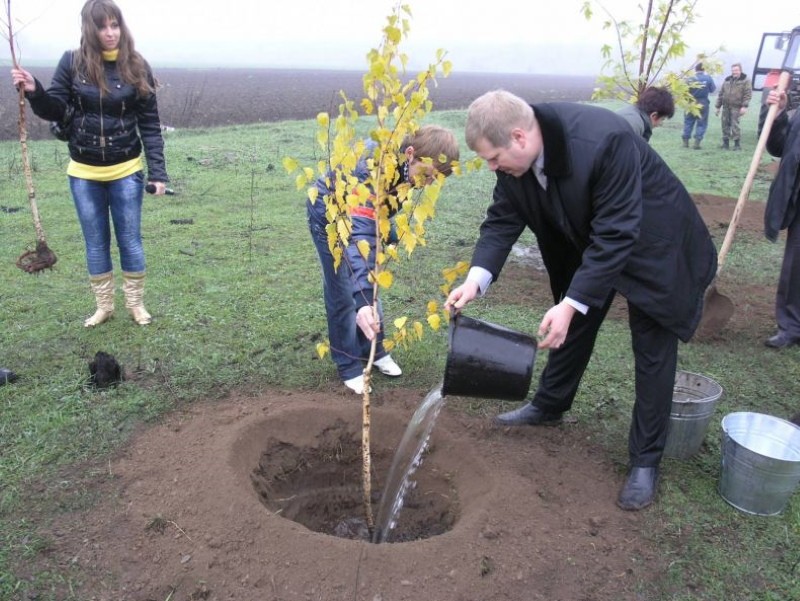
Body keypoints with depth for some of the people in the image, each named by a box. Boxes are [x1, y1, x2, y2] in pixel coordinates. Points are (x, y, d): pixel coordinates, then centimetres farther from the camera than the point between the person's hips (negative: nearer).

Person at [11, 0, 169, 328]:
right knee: (95, 242, 12)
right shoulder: (72, 63, -3)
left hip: (126, 171, -1)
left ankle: (136, 303, 24)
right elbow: (55, 111, 2)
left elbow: (150, 123, -4)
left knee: (129, 240, 7)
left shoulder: (137, 67, -5)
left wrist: (157, 171, -10)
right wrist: (35, 92, -19)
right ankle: (104, 305, 27)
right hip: (83, 172, 2)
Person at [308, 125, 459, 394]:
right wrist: (363, 302, -61)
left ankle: (374, 350, 25)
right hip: (327, 213, -6)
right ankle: (349, 366, 9)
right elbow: (357, 237, -52)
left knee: (370, 282, 11)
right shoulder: (373, 169, -43)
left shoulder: (406, 163, -21)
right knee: (342, 291, -4)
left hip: (361, 211, 7)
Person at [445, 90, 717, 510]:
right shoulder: (516, 154, -18)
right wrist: (476, 279, -28)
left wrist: (571, 304, -40)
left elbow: (616, 234, -37)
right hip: (590, 241, 6)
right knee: (574, 326, 17)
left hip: (650, 243, -6)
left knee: (653, 349, 0)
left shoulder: (603, 141, -39)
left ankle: (645, 459, 12)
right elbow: (502, 219, -12)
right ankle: (549, 406, 38)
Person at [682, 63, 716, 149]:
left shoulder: (690, 79, -6)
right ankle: (697, 142, -1)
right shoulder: (708, 78, -6)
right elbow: (713, 89, 1)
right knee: (701, 123, 6)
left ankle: (685, 141, 11)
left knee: (688, 122, 10)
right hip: (703, 103, -1)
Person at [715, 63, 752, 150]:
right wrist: (718, 106, 14)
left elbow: (748, 94, -6)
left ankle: (737, 144, -4)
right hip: (726, 107, 5)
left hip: (736, 107, -5)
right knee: (725, 124, 7)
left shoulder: (745, 81, 0)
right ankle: (725, 142, 17)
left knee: (735, 125, -10)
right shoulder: (727, 80, 15)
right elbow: (721, 94, 18)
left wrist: (744, 106, -16)